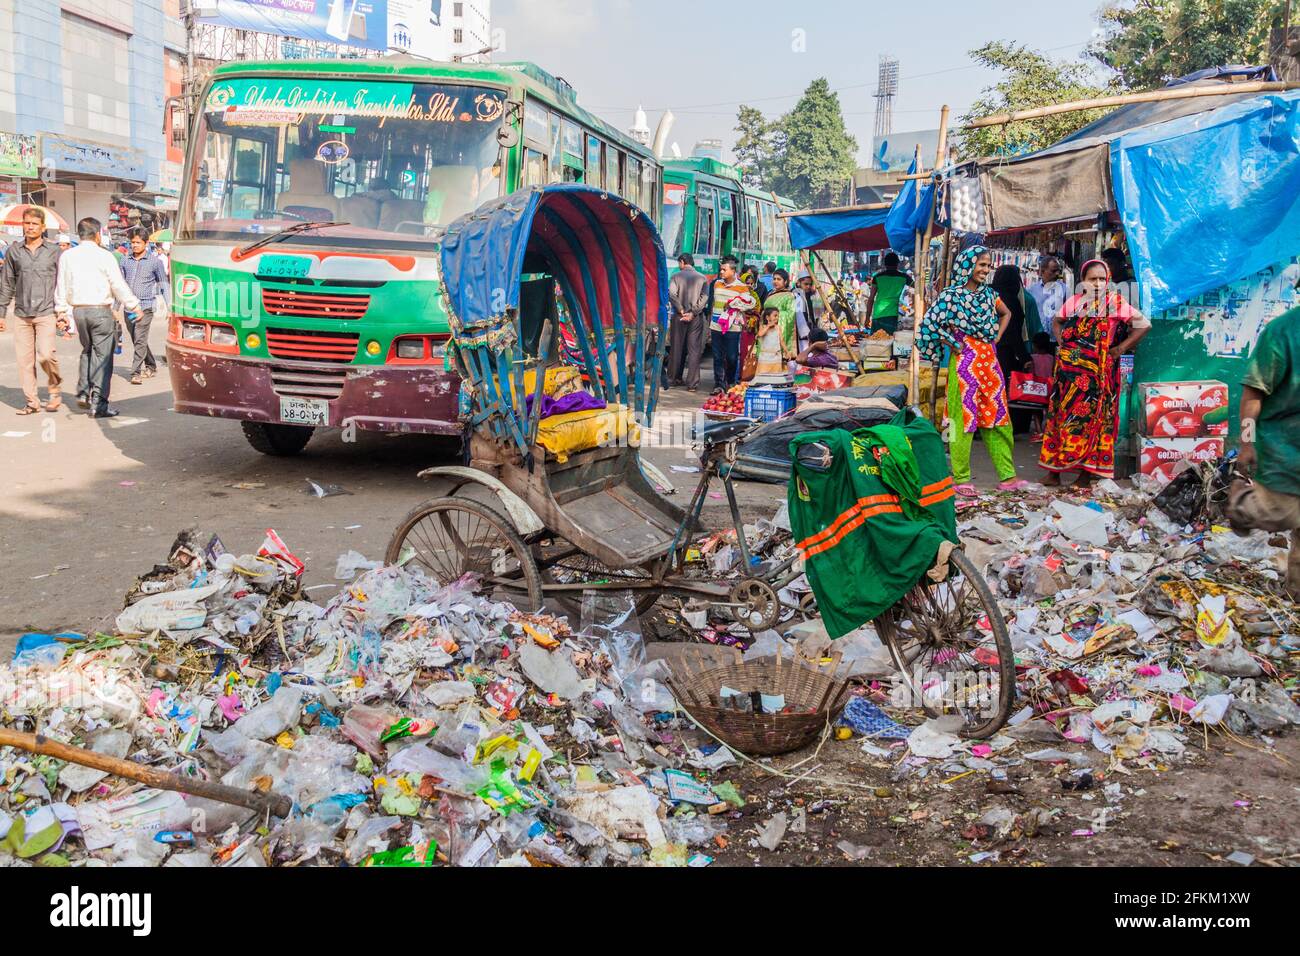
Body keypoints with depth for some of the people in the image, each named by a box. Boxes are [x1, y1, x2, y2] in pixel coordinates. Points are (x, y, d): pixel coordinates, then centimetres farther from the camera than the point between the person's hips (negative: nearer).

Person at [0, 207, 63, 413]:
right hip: (22, 314, 3)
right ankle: (31, 401, 11)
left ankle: (55, 388, 11)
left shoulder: (54, 251, 3)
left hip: (46, 313, -3)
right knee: (24, 360, 2)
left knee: (45, 355, -16)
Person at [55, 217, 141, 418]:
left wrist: (62, 310, 19)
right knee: (102, 354, -1)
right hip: (100, 311, -5)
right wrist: (134, 305, 0)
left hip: (78, 310, 5)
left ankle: (83, 393, 19)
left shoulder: (67, 256, 6)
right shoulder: (104, 256, -9)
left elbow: (61, 287, 11)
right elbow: (119, 285, -9)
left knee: (87, 350, 24)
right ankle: (98, 403, -4)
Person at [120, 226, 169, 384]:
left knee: (140, 340, -13)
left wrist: (169, 307, -1)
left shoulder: (155, 261, 0)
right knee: (137, 341, 13)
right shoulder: (126, 261, 10)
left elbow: (163, 285, 4)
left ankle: (136, 373, -13)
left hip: (145, 307, -5)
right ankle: (151, 367, 29)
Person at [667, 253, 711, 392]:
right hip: (696, 318, 0)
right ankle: (692, 383, -3)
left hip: (679, 316, 0)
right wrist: (693, 312, -9)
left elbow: (672, 294, -12)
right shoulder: (702, 278, 3)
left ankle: (675, 378, 20)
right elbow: (704, 297, -7)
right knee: (694, 350, 1)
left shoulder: (677, 276, -1)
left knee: (676, 348, 12)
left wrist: (681, 310, -8)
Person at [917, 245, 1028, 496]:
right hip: (965, 361, -6)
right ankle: (961, 478, 6)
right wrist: (954, 344, -9)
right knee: (964, 418, -2)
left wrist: (997, 338, 14)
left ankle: (1007, 476, 14)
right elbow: (930, 324, -14)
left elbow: (1006, 314, 28)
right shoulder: (952, 295, -8)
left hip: (990, 360, 7)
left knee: (997, 418, 8)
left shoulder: (988, 293, 10)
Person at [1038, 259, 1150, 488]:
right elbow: (1057, 322, 25)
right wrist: (1061, 342, 9)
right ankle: (1054, 471, 8)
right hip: (1069, 369, 2)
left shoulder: (1116, 303, -1)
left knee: (1094, 418, 1)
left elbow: (1144, 325, 1)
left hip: (1099, 372, -2)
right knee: (1062, 415, 3)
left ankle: (1087, 472, 7)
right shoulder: (1074, 302, 7)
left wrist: (1121, 348, -4)